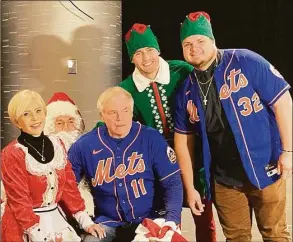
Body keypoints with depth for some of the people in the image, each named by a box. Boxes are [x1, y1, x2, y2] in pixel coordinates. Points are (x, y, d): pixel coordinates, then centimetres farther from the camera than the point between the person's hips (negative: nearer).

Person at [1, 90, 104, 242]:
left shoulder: (57, 145, 3)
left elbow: (69, 186, 6)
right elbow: (19, 202, -15)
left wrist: (85, 221, 1)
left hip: (55, 216, 5)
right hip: (23, 226, -5)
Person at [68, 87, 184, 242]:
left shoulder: (151, 138, -6)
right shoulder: (85, 145, -3)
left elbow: (172, 182, -5)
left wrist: (172, 220, -18)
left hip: (148, 220, 0)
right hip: (107, 223, 1)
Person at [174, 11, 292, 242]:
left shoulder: (245, 62, -11)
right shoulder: (187, 90, 3)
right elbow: (183, 138, 8)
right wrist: (190, 187, 7)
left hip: (264, 169, -3)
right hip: (224, 179, 4)